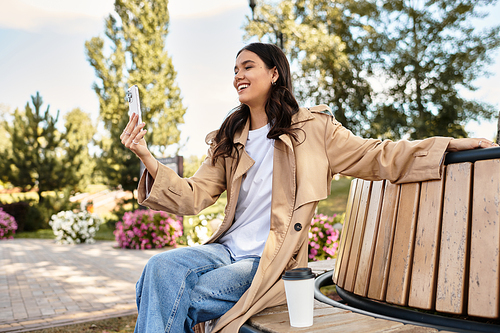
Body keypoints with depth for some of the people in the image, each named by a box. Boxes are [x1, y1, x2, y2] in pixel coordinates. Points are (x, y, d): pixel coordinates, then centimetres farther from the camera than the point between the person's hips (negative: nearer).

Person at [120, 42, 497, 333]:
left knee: (178, 302, -22)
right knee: (161, 268, -23)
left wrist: (448, 144, -5)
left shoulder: (312, 127, 1)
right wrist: (147, 158, -10)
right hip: (228, 249, 5)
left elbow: (376, 157, 4)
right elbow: (193, 196, 3)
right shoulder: (229, 141, 12)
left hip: (272, 264, -4)